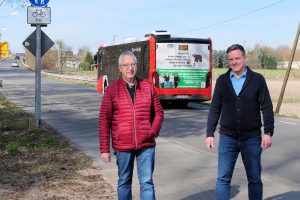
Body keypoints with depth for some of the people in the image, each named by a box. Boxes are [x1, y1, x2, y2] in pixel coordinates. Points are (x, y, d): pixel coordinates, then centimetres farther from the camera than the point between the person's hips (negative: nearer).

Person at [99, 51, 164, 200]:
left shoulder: (148, 86, 3)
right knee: (124, 182, 12)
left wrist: (153, 131, -2)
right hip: (122, 146, -1)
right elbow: (104, 120, -3)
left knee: (147, 182, 2)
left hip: (146, 145, 1)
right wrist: (104, 149, -5)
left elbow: (158, 112, 11)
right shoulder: (111, 90, -3)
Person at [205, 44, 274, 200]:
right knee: (223, 179, 1)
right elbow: (214, 109, 6)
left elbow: (267, 108, -2)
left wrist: (268, 132, -9)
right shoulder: (222, 80, 5)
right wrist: (210, 134, 2)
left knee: (255, 179, 9)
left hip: (252, 138, -1)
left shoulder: (257, 79, -1)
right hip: (227, 138, 1)